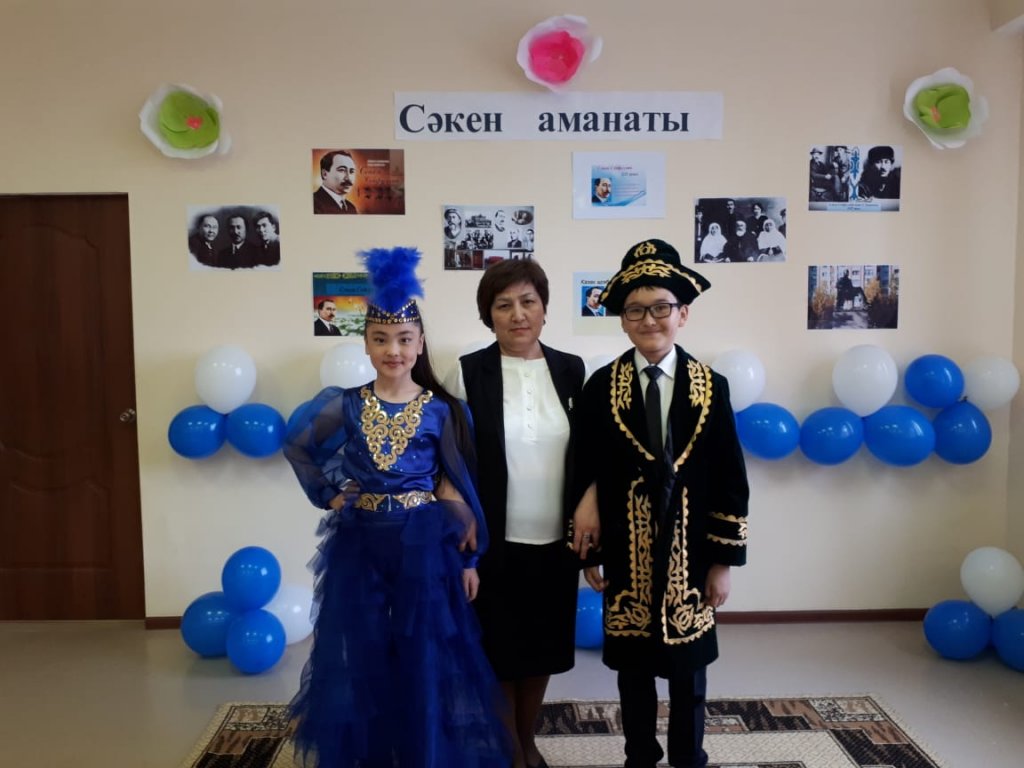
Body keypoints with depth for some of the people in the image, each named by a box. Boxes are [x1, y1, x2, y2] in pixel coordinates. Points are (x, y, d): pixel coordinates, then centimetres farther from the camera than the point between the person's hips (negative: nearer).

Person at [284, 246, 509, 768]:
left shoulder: (442, 410, -5)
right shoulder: (345, 406, -1)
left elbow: (461, 486, -1)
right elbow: (296, 447, 14)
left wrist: (469, 557, 0)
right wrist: (327, 495, 3)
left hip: (424, 544, -2)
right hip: (360, 543, 2)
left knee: (423, 660, 9)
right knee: (364, 658, 13)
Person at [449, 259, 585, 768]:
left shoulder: (570, 369, 1)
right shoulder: (468, 373, -7)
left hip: (555, 542, 3)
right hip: (495, 543, -3)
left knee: (543, 648, 17)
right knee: (499, 652, 11)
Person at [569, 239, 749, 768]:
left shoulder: (711, 387, -2)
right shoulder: (601, 387, -4)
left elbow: (729, 480, -1)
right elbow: (583, 475, -2)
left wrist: (724, 561, -3)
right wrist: (589, 554, -2)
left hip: (690, 553, 1)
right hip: (626, 554, 0)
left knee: (688, 669, 15)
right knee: (634, 669, 14)